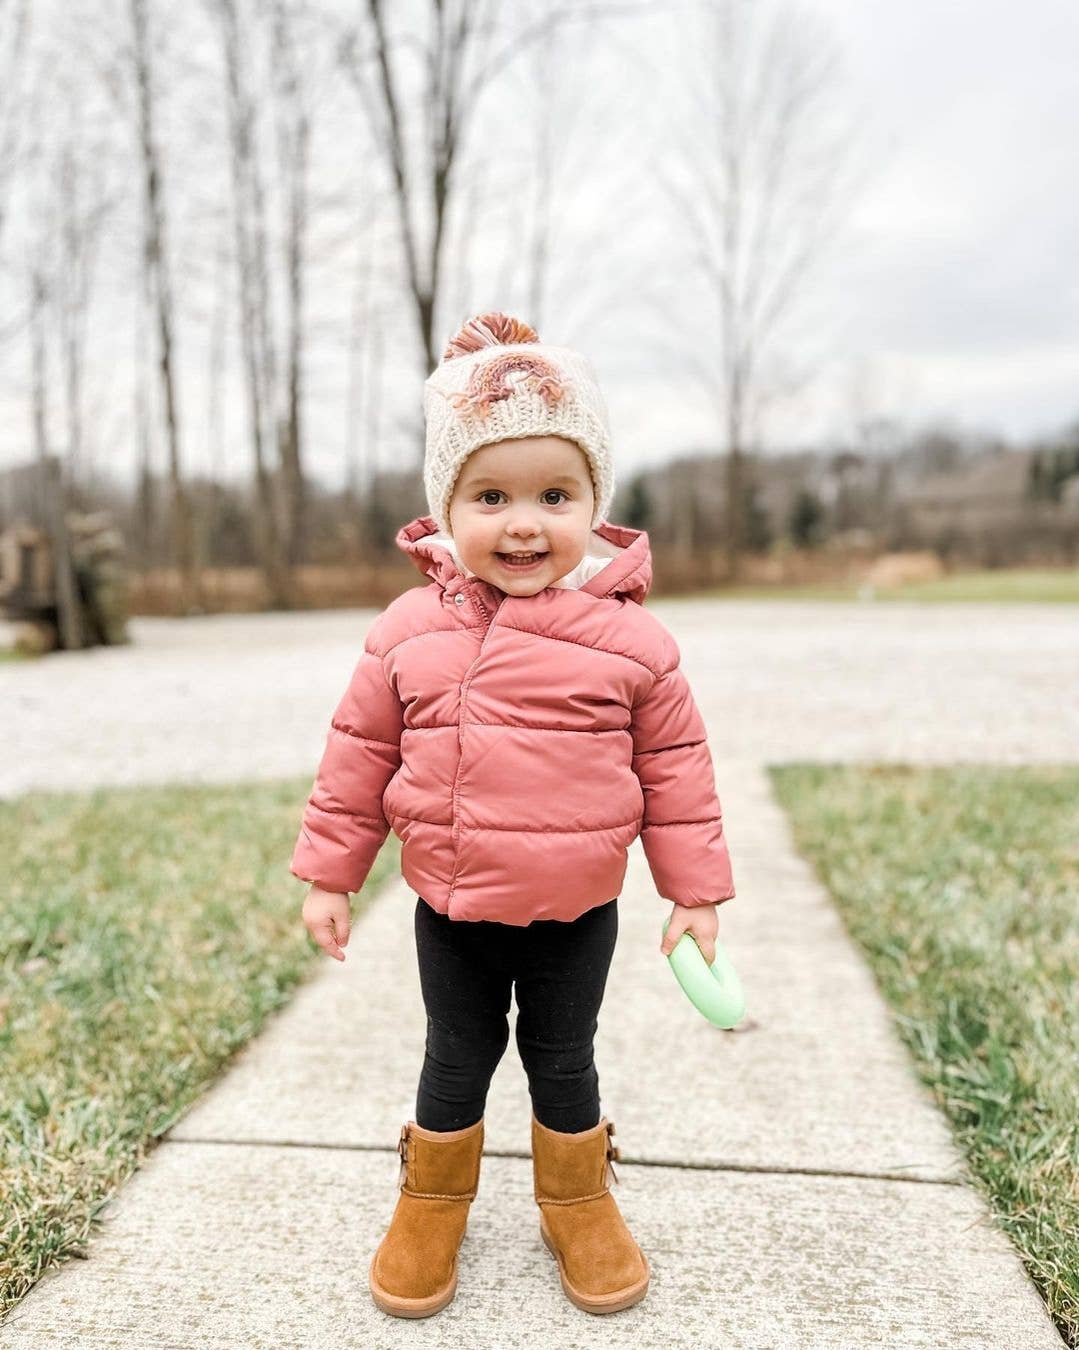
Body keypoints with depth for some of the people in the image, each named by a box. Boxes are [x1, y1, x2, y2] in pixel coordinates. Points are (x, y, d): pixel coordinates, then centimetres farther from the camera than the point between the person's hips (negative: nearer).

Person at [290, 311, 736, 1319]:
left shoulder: (629, 636, -11)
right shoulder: (409, 630, -8)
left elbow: (674, 768, -4)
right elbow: (359, 755, 1)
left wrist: (696, 892, -1)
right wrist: (327, 874, 5)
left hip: (576, 913, -1)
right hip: (450, 909, 1)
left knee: (563, 1060, 17)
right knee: (455, 1060, 18)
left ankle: (579, 1206, 42)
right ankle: (430, 1207, 42)